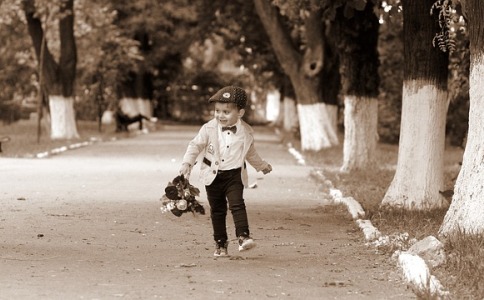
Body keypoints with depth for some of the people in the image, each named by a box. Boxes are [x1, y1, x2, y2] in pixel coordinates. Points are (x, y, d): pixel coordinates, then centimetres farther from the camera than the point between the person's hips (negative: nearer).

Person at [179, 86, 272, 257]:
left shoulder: (246, 132, -3)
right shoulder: (209, 129, -8)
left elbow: (250, 152, 15)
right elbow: (195, 145, -3)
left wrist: (261, 165, 26)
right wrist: (187, 163, -17)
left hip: (235, 175, -1)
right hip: (213, 176, 1)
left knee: (237, 204, -19)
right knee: (217, 210, 7)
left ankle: (243, 236, -22)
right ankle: (220, 243, 16)